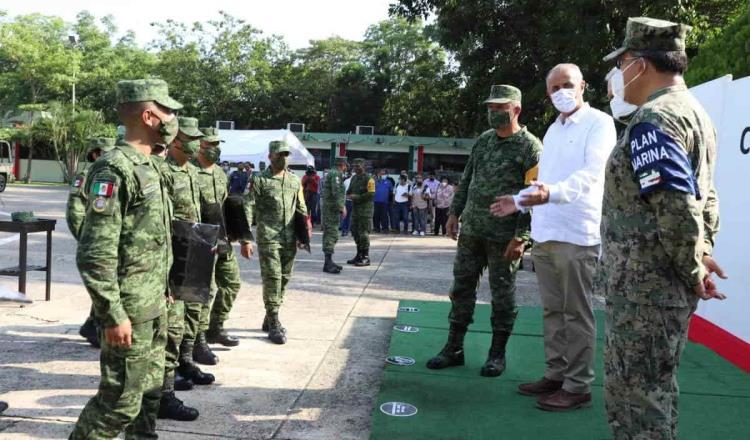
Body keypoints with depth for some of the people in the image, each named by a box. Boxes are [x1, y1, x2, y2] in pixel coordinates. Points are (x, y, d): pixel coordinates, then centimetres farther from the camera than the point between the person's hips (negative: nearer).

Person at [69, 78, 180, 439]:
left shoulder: (147, 167, 12)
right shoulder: (114, 170, -18)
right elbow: (94, 254, -22)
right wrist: (113, 315, -21)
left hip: (153, 305, 9)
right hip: (129, 309, -9)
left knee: (149, 391, 18)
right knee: (120, 400, 1)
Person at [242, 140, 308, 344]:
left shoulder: (295, 181, 13)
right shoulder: (259, 181, -2)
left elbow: (301, 210, 19)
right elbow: (247, 210, -6)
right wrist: (245, 239, -13)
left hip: (289, 240, 5)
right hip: (268, 238, -5)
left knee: (284, 279, 10)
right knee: (272, 278, -8)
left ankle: (270, 319, 26)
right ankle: (274, 324, 2)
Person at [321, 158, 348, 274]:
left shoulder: (332, 173, 18)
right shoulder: (336, 174, -13)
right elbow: (336, 192, -23)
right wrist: (342, 207, -24)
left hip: (328, 208, 11)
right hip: (332, 208, -11)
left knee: (329, 234, 13)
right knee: (332, 234, -12)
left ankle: (329, 262, 20)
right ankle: (328, 263, -14)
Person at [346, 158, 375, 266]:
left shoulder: (368, 179, -10)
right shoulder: (353, 178, 15)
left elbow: (371, 195, -17)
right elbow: (349, 190, 25)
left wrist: (357, 197, -17)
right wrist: (349, 195, 2)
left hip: (365, 209, -8)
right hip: (355, 208, 8)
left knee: (363, 233, -7)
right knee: (355, 232, 12)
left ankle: (365, 257, 0)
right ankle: (359, 255, 24)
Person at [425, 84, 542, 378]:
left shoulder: (530, 146, -7)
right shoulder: (483, 140, 12)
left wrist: (520, 236, -17)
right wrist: (454, 213, 10)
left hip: (503, 235, -6)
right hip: (471, 229, 6)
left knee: (502, 293, 5)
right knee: (461, 287, 9)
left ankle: (497, 353, 18)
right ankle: (454, 348, 19)